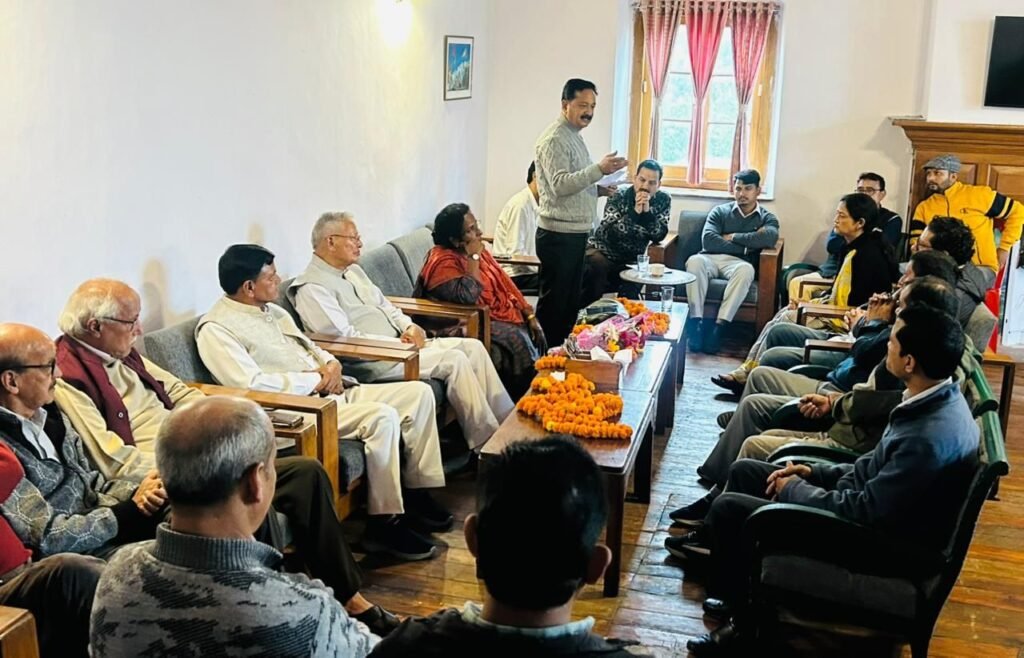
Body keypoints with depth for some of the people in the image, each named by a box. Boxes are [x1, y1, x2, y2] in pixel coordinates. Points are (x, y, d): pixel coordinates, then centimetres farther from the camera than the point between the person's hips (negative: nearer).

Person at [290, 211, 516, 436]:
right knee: (454, 360, -22)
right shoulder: (311, 288, -12)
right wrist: (398, 343, -17)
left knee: (473, 347, -4)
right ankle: (486, 442, -15)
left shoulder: (353, 270, 18)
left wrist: (410, 327, 0)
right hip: (370, 360, -9)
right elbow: (344, 338, -19)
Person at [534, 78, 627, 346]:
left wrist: (598, 189, 8)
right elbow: (560, 185, -23)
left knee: (571, 300, 15)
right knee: (553, 302, -3)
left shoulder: (574, 136, 17)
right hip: (558, 235, -10)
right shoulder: (554, 139, -13)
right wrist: (599, 169, -28)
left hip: (576, 232, 10)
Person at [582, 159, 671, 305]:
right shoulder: (618, 197, -13)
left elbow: (659, 236, -12)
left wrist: (647, 211, -25)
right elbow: (609, 234, -25)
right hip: (602, 251, -2)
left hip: (631, 259, 3)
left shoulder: (663, 200, -4)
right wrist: (635, 211, -33)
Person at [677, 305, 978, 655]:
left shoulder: (930, 439, -34)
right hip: (874, 505, 10)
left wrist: (794, 490, -13)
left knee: (728, 508, -10)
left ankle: (743, 616, 9)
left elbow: (866, 510, -28)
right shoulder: (936, 398, -4)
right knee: (744, 471, 12)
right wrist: (815, 473, 4)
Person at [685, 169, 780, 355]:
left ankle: (719, 325, -40)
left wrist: (733, 237, -3)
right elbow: (708, 240, -1)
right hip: (711, 259, 1)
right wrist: (747, 245, -3)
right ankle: (695, 322, -39)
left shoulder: (767, 218, 17)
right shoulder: (720, 211, 18)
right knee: (694, 261, -35)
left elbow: (770, 238, -8)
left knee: (746, 269, -38)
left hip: (738, 263, 0)